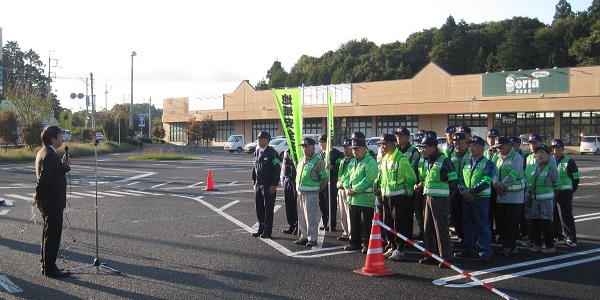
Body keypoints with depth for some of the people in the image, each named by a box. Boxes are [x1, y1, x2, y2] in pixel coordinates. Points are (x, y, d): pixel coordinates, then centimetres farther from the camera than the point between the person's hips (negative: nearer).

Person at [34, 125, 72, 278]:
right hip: (52, 201, -10)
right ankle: (50, 268, 5)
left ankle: (46, 265, 26)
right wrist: (38, 197, -11)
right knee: (53, 235, -2)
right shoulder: (50, 155, -19)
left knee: (49, 234, 17)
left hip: (48, 202, 10)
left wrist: (64, 165, 3)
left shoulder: (42, 152, 12)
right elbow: (43, 179, -23)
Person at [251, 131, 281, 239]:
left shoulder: (272, 152, -11)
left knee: (268, 209, 1)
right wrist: (254, 182, 15)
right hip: (258, 184, 7)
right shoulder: (257, 152, 11)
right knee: (259, 208, 11)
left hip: (268, 185, -7)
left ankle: (267, 231, 8)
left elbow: (277, 169, -14)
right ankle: (261, 229, 22)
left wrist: (274, 185, -16)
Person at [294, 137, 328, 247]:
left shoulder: (318, 161, -9)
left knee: (311, 217, -6)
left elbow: (324, 178, -7)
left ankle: (312, 239, 1)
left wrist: (318, 190, -3)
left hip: (311, 194, -8)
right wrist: (298, 187, 16)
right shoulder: (301, 160, 14)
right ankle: (304, 237, 22)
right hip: (300, 193, 8)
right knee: (301, 217, 12)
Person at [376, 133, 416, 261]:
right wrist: (381, 189, 14)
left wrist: (406, 192, -10)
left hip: (399, 197, -8)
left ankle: (400, 249, 6)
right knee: (387, 223, 12)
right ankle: (392, 247, 24)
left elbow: (411, 178, -12)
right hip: (386, 196, 8)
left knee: (399, 224, -2)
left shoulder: (401, 159, -14)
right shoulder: (384, 159, 13)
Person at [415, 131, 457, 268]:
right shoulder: (430, 161, 15)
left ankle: (446, 257, 2)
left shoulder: (444, 161, -12)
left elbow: (453, 180, -13)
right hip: (429, 197, 9)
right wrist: (422, 185, 10)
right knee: (428, 228, 12)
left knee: (441, 228, -6)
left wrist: (447, 195, -15)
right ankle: (430, 255, 22)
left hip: (440, 198, -9)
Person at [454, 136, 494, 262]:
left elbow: (486, 182, -15)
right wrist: (463, 191, -9)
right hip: (466, 198, 6)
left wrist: (470, 191, -17)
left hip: (481, 198, -6)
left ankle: (485, 253, 2)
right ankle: (468, 250, 22)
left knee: (482, 226, -4)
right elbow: (459, 179, 10)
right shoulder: (466, 163, 15)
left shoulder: (488, 164, -4)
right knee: (467, 225, 12)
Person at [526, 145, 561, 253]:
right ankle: (537, 244, 19)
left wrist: (551, 199, -10)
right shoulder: (535, 168, 15)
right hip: (535, 199, 7)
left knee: (546, 222, -5)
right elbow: (530, 185, 20)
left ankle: (550, 246, 3)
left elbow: (557, 186, -6)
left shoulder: (552, 168, -4)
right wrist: (529, 197, 13)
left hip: (547, 200, -6)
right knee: (535, 222, 9)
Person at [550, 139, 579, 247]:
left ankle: (571, 238, -4)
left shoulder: (569, 162, -1)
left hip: (564, 193, -5)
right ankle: (557, 235, 25)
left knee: (566, 216, -8)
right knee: (554, 216, 11)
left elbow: (575, 178, -1)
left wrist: (570, 191, -5)